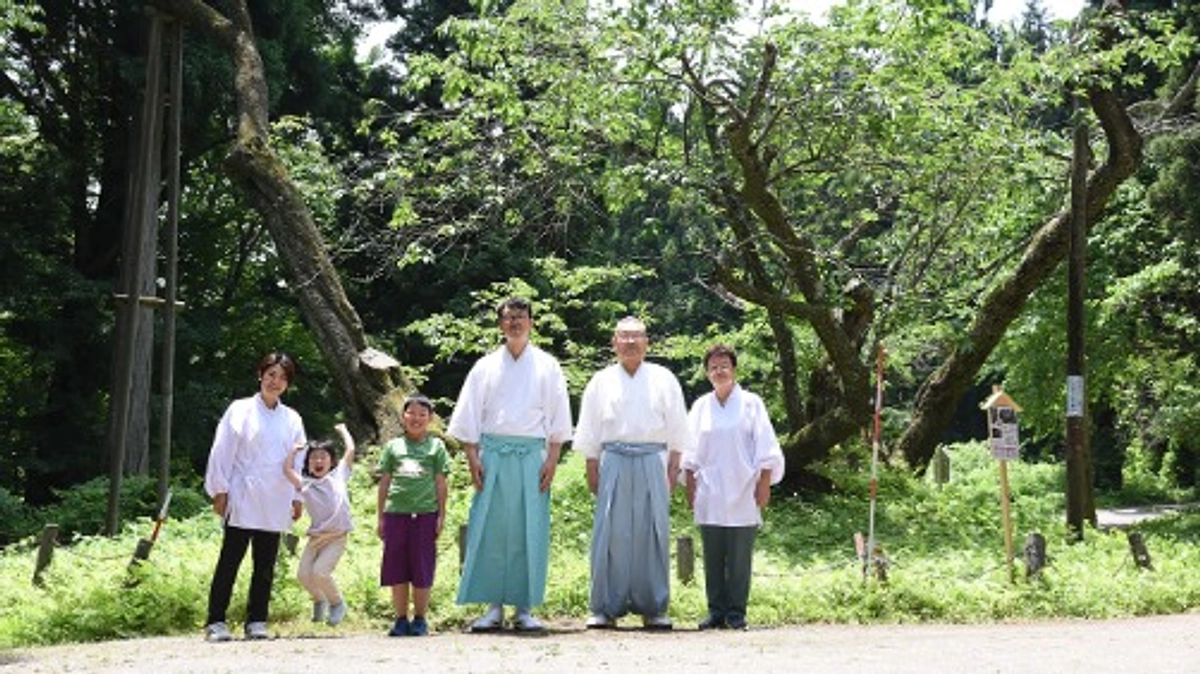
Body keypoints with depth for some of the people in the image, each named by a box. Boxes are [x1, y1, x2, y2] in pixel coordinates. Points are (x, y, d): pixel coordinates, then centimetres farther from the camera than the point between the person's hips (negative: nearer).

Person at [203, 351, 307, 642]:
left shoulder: (292, 419, 12)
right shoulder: (240, 410, 1)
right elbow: (222, 451, 0)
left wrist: (297, 498, 10)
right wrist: (220, 491, -5)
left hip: (275, 504, 4)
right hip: (242, 501, -3)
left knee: (265, 566, 6)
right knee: (229, 561, -2)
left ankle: (256, 622, 13)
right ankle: (216, 622, 2)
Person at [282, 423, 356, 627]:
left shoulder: (338, 475, 10)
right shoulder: (305, 484, 10)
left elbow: (351, 451, 9)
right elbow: (287, 469, -2)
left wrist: (342, 430, 23)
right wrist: (295, 450, 11)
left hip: (337, 537, -3)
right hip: (315, 537, 3)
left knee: (319, 572, -18)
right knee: (303, 574, -8)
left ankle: (338, 603, 6)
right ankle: (319, 600, 22)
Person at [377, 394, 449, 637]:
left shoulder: (436, 446, 8)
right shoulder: (393, 446, 12)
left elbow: (440, 483, 7)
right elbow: (384, 482, 13)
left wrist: (441, 516, 1)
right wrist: (381, 517, 9)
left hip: (425, 513, -2)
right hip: (396, 512, 2)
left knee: (422, 568, 2)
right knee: (396, 569, 4)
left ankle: (420, 619, 12)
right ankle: (401, 619, 13)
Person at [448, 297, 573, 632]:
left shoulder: (547, 366, 9)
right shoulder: (485, 366, 11)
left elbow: (557, 419, 7)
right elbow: (469, 418, 9)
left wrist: (552, 460, -2)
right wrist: (473, 458, -2)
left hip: (531, 456, 0)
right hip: (493, 454, 1)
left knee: (530, 532, -1)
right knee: (490, 529, -2)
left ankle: (524, 608, 5)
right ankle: (494, 607, 4)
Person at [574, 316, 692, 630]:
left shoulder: (663, 379, 10)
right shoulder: (601, 381, 11)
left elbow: (676, 428, 10)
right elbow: (589, 433, 11)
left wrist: (673, 468, 2)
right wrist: (592, 471, 5)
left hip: (652, 462, 0)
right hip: (614, 462, 0)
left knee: (652, 533, -1)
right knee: (610, 534, -3)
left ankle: (653, 608, 6)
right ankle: (606, 609, 2)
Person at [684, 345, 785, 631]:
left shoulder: (751, 404, 3)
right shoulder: (701, 406, 10)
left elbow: (765, 449, 2)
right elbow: (690, 452, 13)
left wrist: (764, 484, -2)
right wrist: (690, 485, 8)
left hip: (742, 494, -2)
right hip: (709, 495, 2)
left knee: (739, 558, -1)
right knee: (713, 558, 4)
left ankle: (736, 613, 5)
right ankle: (716, 611, 12)